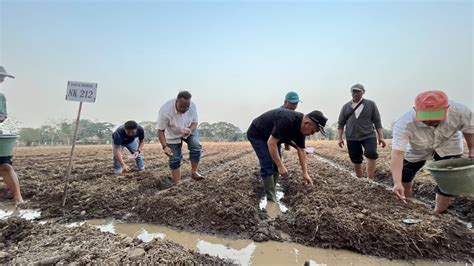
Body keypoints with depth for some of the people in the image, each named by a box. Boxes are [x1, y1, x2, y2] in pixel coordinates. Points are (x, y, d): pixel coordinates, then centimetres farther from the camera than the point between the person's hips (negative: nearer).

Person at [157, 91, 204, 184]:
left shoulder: (192, 106, -26)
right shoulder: (165, 110, -35)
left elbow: (194, 122, -12)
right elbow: (161, 131, -26)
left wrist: (190, 130, -35)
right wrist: (165, 146, -37)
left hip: (189, 131, 2)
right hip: (173, 135, -2)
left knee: (196, 146, -23)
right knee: (175, 159, -1)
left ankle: (194, 172, -7)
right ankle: (177, 183, 11)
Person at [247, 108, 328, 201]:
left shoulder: (301, 128, -7)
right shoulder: (287, 120, -36)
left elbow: (301, 151, 0)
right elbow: (271, 143, -35)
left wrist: (305, 173, -3)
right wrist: (281, 166, -32)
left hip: (270, 137, 9)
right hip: (256, 134, -9)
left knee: (276, 164, 5)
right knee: (268, 165, -15)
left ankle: (271, 192, 17)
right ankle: (271, 200, -9)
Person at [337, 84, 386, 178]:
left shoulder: (371, 104, 5)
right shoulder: (346, 106, 9)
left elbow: (377, 122, 5)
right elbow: (340, 123, 10)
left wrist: (381, 137, -2)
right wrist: (340, 138, 2)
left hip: (368, 136, -1)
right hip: (352, 138, 2)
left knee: (371, 154, -24)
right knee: (356, 161, 6)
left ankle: (370, 179, -17)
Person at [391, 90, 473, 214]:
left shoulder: (460, 112, -33)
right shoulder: (404, 124, -42)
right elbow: (397, 153, -46)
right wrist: (397, 183, -54)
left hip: (448, 147, 2)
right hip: (417, 149, -1)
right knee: (404, 176, 5)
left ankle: (438, 214, 18)